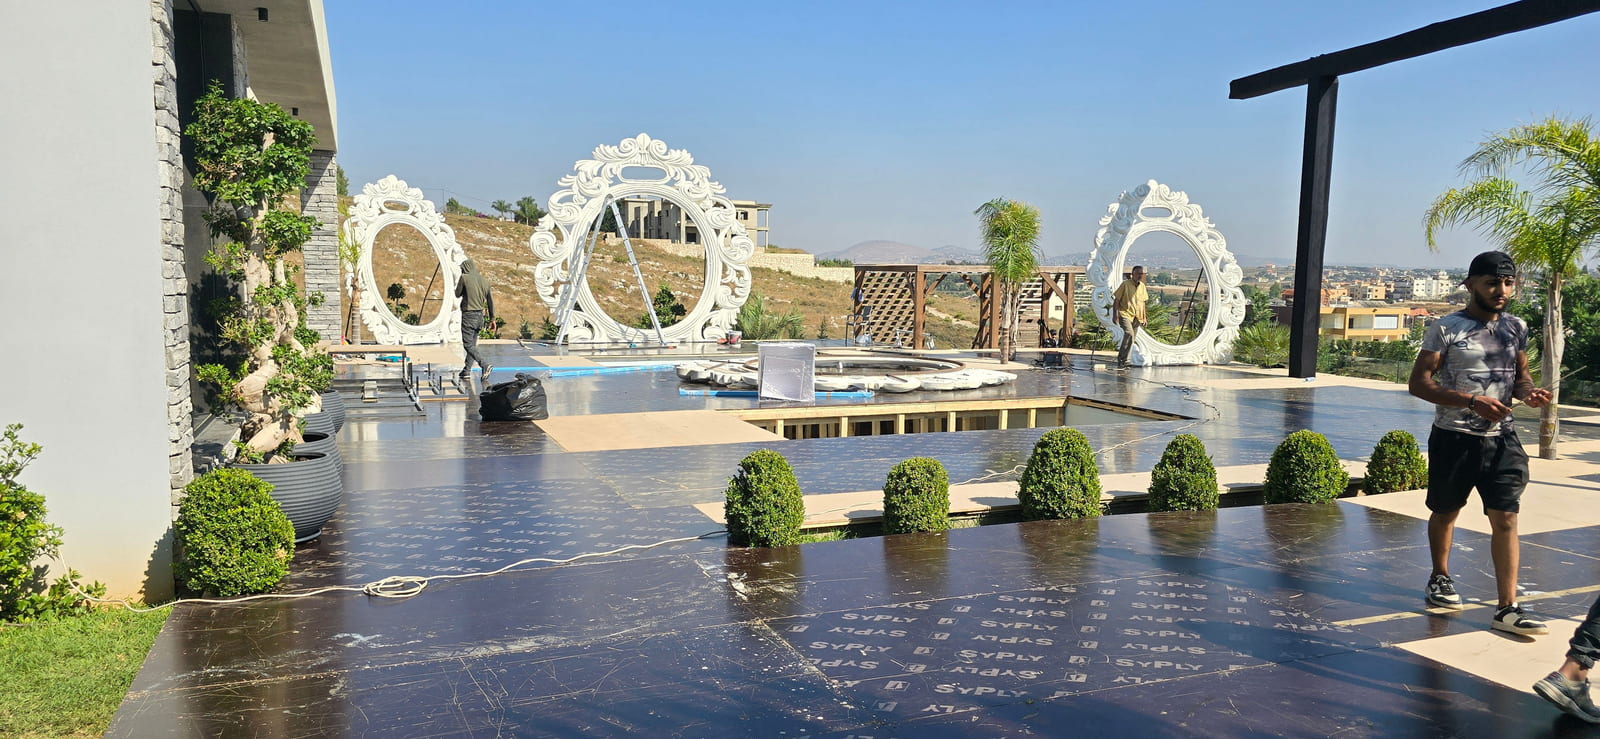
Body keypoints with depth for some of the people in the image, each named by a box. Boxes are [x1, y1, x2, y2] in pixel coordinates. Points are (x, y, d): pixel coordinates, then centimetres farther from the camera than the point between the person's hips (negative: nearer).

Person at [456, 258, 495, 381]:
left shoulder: (464, 278, -8)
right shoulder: (484, 280, 8)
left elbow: (457, 294, 3)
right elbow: (490, 300, 9)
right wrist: (492, 318, 14)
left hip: (468, 315, -7)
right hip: (480, 315, 7)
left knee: (468, 345, -6)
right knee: (472, 344, 14)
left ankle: (485, 366, -23)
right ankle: (467, 370, 17)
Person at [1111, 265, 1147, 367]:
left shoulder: (1142, 286, 12)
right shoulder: (1125, 284, -6)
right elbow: (1116, 300, -6)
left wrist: (1144, 317, 19)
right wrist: (1115, 316, -12)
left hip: (1136, 317, 6)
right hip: (1125, 314, -6)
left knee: (1131, 338, 5)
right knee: (1129, 334, -26)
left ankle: (1121, 360, 16)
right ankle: (1123, 359, -21)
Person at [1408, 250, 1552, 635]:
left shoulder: (1516, 328, 8)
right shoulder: (1446, 329, -8)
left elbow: (1520, 375, 19)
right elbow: (1419, 382, -13)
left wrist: (1529, 391, -6)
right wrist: (1471, 401, -23)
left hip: (1502, 438, 3)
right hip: (1454, 439, -3)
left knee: (1506, 518, -5)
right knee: (1445, 512, 14)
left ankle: (1507, 608, -3)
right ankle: (1440, 578, 37)